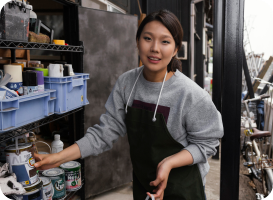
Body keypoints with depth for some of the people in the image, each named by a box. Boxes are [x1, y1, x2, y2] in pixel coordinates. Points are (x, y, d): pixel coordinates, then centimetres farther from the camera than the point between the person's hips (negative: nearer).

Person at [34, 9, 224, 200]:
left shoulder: (191, 95, -22)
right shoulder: (126, 83, -10)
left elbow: (205, 143, -13)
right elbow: (106, 131, -9)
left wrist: (169, 163, -29)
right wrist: (59, 157, -17)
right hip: (142, 183, 4)